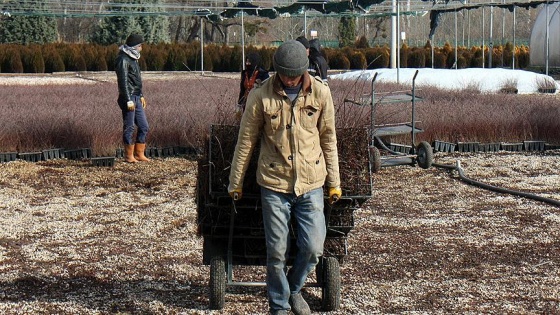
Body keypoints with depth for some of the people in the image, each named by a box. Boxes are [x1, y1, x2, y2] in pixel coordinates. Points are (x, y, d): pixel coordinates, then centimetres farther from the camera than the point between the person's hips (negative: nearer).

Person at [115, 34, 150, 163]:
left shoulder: (133, 58, 17)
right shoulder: (123, 60, -13)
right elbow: (123, 81, -18)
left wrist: (141, 96, 21)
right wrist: (129, 100, -21)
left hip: (136, 98, 9)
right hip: (128, 98, -9)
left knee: (144, 127, 9)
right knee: (129, 127, -3)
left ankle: (139, 154, 15)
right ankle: (129, 156, 5)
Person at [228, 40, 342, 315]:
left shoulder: (320, 93, -1)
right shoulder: (261, 96, -7)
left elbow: (328, 139, 8)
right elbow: (246, 141, 2)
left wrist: (334, 182, 10)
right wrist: (235, 183, 8)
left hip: (311, 182, 2)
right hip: (274, 182, -2)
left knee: (313, 247, -1)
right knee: (276, 251, 2)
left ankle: (294, 288, 29)